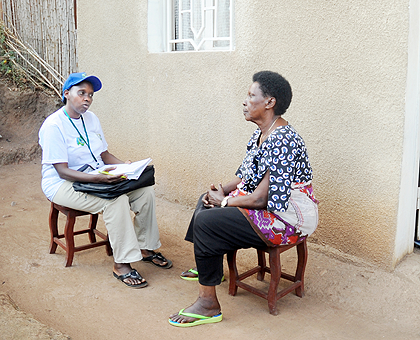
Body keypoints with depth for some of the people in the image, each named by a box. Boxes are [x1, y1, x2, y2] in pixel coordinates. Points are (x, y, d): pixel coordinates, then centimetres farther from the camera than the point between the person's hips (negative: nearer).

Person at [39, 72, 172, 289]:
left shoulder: (91, 118, 9)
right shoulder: (53, 126, -16)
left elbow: (105, 155, 15)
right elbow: (63, 172, -22)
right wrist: (99, 178, -35)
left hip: (99, 177, 8)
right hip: (63, 185, -8)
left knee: (145, 191, -10)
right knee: (116, 200, -32)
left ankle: (146, 248, 5)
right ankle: (121, 265, -22)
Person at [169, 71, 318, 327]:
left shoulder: (281, 141, -26)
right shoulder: (262, 134, 7)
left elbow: (262, 199, -28)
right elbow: (248, 177, 16)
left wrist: (224, 201, -14)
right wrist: (223, 190, -2)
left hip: (287, 220, -11)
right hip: (268, 206, 11)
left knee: (206, 221, -21)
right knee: (206, 201, 20)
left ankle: (208, 304, -9)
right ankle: (208, 266, 37)